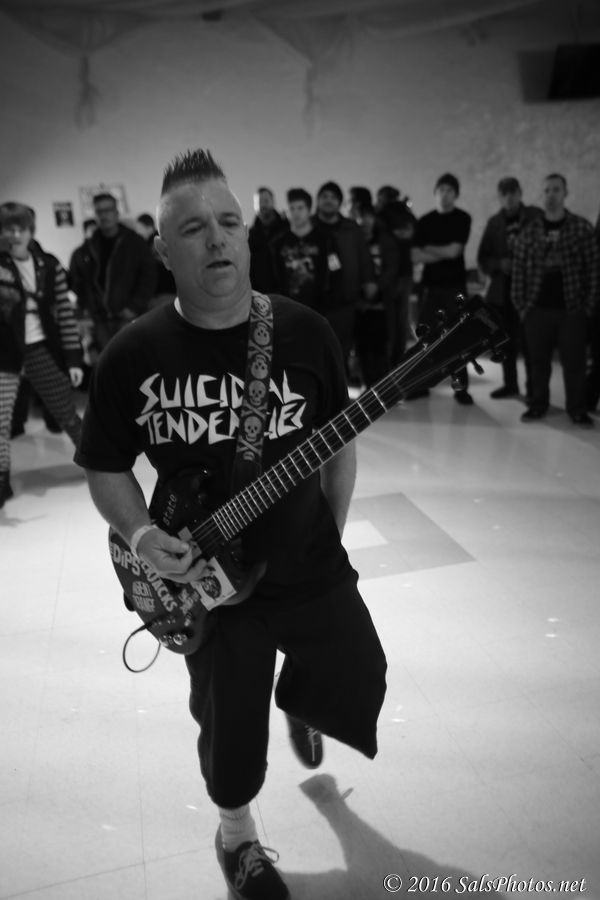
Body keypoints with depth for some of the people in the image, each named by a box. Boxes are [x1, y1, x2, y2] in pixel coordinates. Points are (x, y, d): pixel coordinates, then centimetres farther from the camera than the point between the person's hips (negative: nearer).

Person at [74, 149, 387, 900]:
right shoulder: (132, 355, -10)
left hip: (314, 575, 2)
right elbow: (106, 467, 1)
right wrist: (142, 537, -15)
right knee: (231, 738, 13)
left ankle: (296, 700, 53)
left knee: (358, 693, 14)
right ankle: (237, 837, 49)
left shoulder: (304, 332, -8)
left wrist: (331, 535, 4)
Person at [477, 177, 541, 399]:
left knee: (527, 341, -7)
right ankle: (510, 384, 22)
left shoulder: (535, 217, 1)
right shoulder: (494, 222, 11)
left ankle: (533, 388, 3)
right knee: (506, 341, 9)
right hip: (501, 290, 4)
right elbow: (483, 258, 10)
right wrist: (500, 265, -9)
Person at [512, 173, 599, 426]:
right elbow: (519, 270, 7)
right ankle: (538, 405, 17)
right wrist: (520, 306, 0)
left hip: (572, 310, -1)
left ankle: (577, 409, 11)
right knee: (538, 361, 6)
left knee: (574, 361, 1)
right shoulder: (529, 231, 8)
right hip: (537, 309, 1)